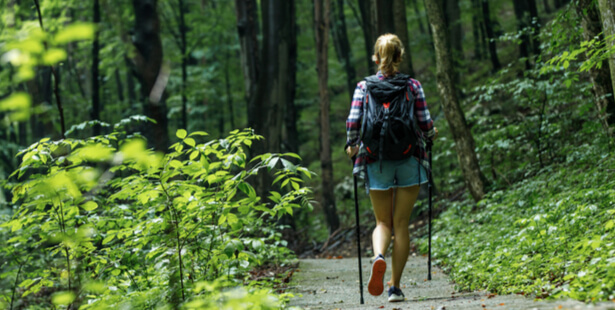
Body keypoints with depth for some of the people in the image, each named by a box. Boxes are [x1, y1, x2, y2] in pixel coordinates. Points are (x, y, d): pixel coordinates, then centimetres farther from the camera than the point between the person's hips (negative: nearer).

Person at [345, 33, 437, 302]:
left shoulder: (364, 87, 2)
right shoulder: (413, 86, 1)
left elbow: (353, 122, -7)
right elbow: (425, 124, -2)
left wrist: (352, 146, 11)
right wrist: (431, 135, 20)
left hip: (376, 161, 1)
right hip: (409, 159, 0)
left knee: (383, 222, 11)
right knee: (401, 224, 7)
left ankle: (378, 257, -22)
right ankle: (395, 286, 7)